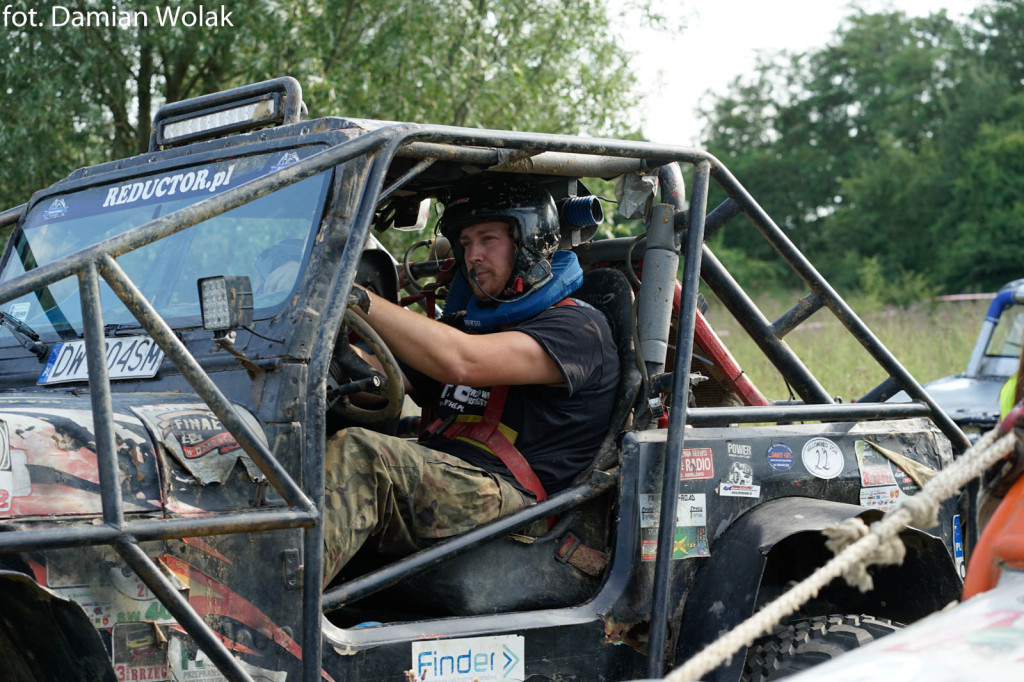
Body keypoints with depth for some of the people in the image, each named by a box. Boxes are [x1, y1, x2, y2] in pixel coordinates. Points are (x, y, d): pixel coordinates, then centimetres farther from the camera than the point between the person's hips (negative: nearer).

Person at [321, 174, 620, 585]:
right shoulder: (468, 322, 30)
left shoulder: (579, 327, 1)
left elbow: (460, 361, -16)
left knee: (358, 455, -32)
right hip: (432, 482, 8)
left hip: (504, 498, -8)